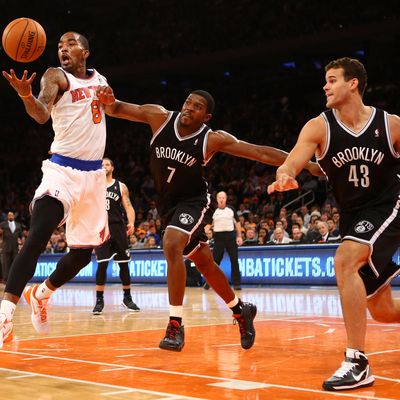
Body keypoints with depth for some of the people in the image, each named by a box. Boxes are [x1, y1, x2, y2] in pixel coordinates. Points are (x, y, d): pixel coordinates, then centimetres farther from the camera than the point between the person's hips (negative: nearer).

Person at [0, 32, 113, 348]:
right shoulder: (56, 76, -6)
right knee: (37, 238, -26)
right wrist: (26, 96, -47)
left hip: (94, 173, 6)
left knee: (83, 252, 11)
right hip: (62, 169, -6)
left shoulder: (100, 80, 12)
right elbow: (42, 114, -22)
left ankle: (40, 295, 35)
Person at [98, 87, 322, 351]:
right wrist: (109, 101, -33)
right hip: (168, 203, 5)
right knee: (205, 264, 15)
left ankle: (176, 326, -24)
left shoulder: (213, 139, -20)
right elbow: (117, 109, -8)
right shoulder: (160, 117, -12)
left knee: (172, 246, -30)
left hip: (193, 201, -5)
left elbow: (260, 153, -20)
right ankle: (241, 310, 37)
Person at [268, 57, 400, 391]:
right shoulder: (319, 127, -7)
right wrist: (285, 175, -46)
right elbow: (292, 162, -23)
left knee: (344, 261, -31)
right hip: (353, 216, 4)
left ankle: (357, 363, -26)